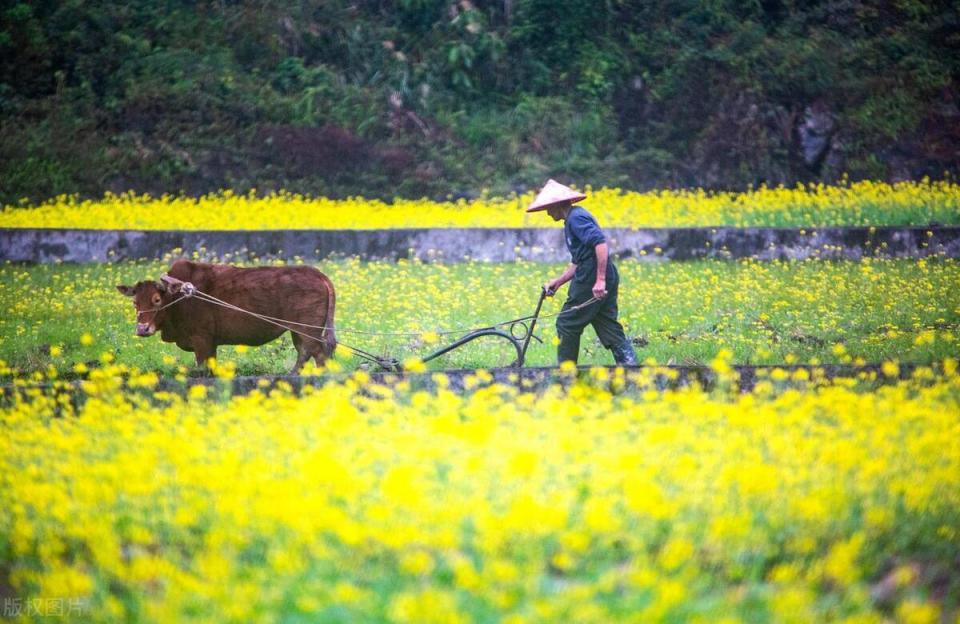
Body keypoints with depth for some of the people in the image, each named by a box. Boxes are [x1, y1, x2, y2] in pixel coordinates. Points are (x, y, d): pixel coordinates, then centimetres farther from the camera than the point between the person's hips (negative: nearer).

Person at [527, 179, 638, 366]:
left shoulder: (576, 217, -11)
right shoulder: (572, 220, 22)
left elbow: (600, 243, -24)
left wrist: (600, 280, -28)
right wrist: (557, 282, 21)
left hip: (591, 281, -10)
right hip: (605, 281, 10)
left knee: (567, 325, 1)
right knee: (609, 329, 7)